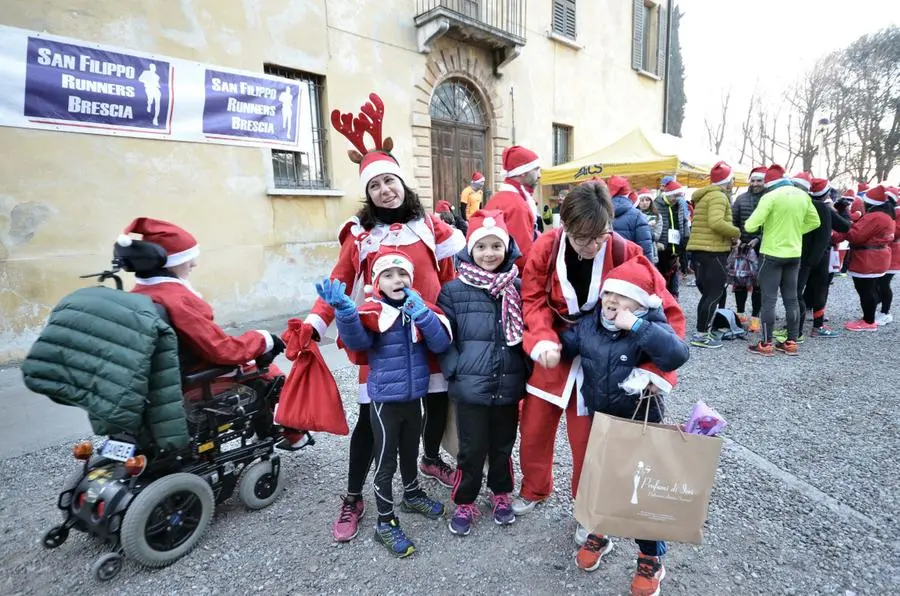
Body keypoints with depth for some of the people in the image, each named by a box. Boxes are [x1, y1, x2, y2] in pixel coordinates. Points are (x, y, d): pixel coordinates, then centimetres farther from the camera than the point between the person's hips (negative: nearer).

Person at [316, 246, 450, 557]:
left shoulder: (420, 308, -1)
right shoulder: (372, 312, -13)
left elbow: (441, 344, -12)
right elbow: (356, 341, -32)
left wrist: (421, 313, -26)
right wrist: (344, 309, -49)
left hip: (414, 397, 5)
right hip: (385, 400, -4)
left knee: (410, 452, 24)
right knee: (386, 461, 6)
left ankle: (412, 496, 48)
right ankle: (385, 524, 23)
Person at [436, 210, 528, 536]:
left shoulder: (518, 287, 2)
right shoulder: (453, 289, -6)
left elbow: (528, 330, 11)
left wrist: (526, 367, 4)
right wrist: (456, 369, -11)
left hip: (509, 384, 3)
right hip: (471, 386, -2)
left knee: (503, 445, 19)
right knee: (472, 449, 8)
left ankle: (501, 494, 42)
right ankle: (464, 503, 32)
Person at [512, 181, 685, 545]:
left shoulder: (626, 254, -21)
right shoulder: (545, 249, -17)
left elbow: (668, 312, -17)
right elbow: (533, 300, -8)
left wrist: (653, 369, -26)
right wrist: (543, 340, -26)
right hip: (552, 354, 2)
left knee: (588, 438, 11)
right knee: (533, 429, 16)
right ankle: (534, 489, 45)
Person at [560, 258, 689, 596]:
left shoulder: (649, 329, -19)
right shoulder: (588, 325, -7)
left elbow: (677, 354, -37)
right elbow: (563, 345, 5)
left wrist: (636, 326, -38)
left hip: (641, 426, -4)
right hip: (599, 423, 4)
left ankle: (651, 560, 31)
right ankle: (597, 534, 45)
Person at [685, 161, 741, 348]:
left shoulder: (705, 195, 20)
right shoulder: (718, 196, -11)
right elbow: (716, 223, -26)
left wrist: (729, 236, 11)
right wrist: (736, 232, -10)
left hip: (699, 249, 10)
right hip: (713, 251, -10)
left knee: (708, 293, 15)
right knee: (715, 294, -5)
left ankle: (703, 332, 20)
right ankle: (701, 335, -5)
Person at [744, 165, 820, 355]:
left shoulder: (771, 197, -14)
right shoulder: (803, 195, 7)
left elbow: (751, 226, -19)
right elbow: (814, 222, 15)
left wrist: (747, 224, 3)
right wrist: (794, 231, 14)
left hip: (772, 253, -6)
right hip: (794, 254, 6)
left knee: (769, 299, -2)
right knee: (791, 298, 11)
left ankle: (766, 344, 1)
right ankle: (791, 342, 16)